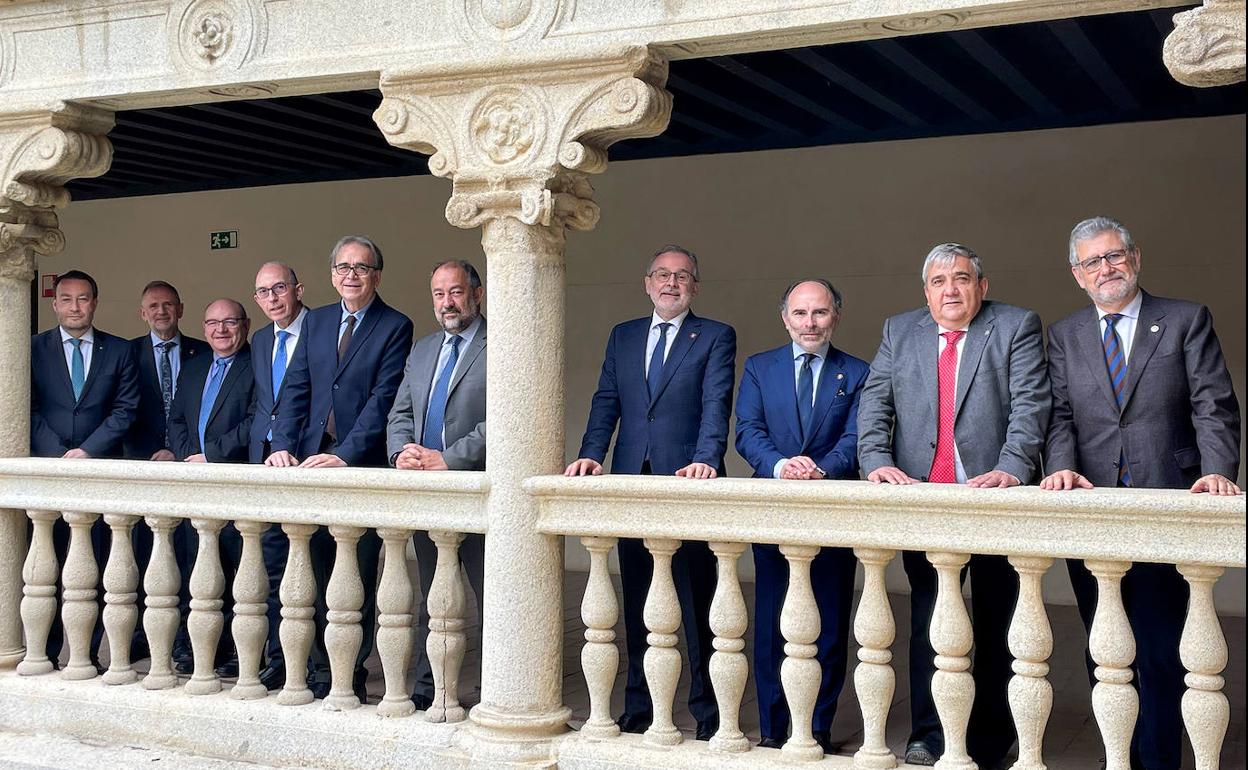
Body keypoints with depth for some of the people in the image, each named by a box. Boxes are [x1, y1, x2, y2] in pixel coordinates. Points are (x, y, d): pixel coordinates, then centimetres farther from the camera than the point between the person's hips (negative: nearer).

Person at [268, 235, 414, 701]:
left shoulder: (395, 328, -3)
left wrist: (344, 456, -20)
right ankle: (326, 663, 21)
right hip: (313, 461, 5)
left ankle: (351, 674, 7)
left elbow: (382, 400, -12)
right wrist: (283, 446, -5)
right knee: (320, 571, 10)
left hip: (363, 464, -5)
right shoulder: (316, 322, 14)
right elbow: (295, 388, 10)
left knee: (357, 576, -1)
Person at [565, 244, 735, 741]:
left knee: (697, 605, -1)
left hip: (686, 483, -4)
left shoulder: (716, 337, 4)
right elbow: (606, 401, 10)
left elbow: (716, 404, -9)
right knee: (637, 603, 11)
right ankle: (638, 707, 20)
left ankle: (707, 712, 8)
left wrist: (707, 459, -24)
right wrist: (591, 454, -5)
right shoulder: (624, 336, 17)